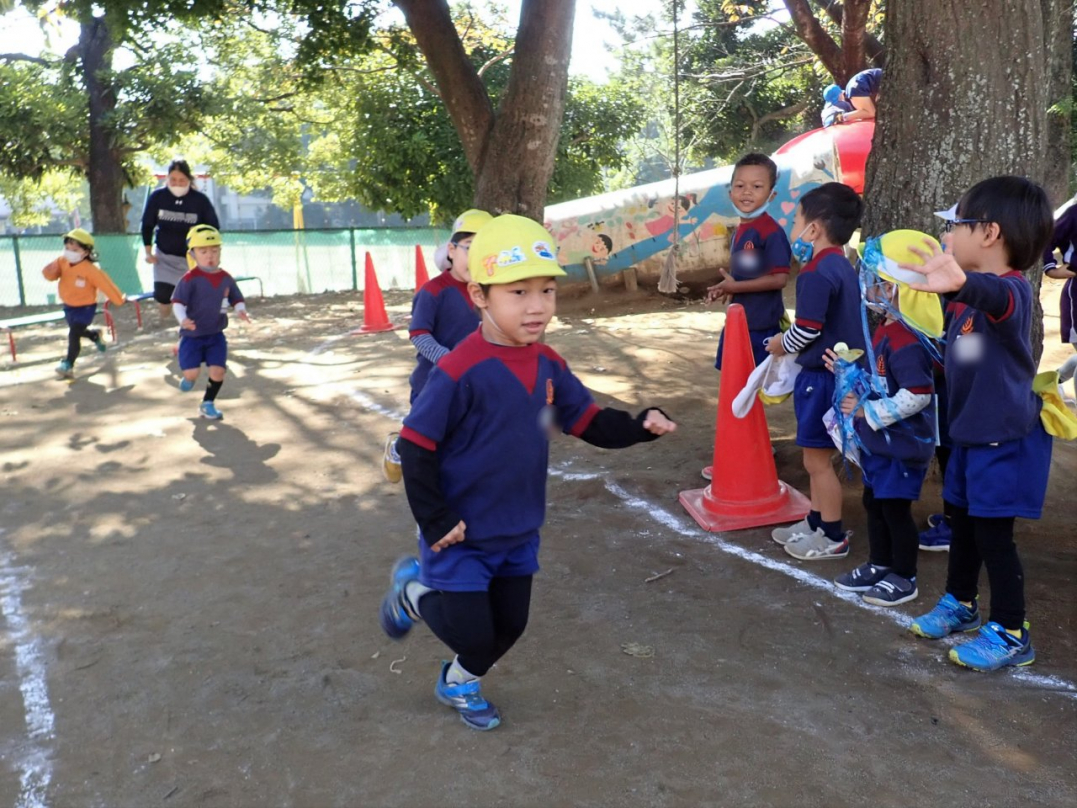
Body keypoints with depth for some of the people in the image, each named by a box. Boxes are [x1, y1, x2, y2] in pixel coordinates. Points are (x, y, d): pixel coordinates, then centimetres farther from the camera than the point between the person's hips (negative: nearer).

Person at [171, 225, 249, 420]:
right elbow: (177, 302, -16)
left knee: (218, 370, -5)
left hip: (216, 335, 4)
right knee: (192, 373, -9)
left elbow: (237, 299, 11)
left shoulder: (226, 278, 1)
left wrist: (240, 311, -10)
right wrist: (183, 319, -33)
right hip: (192, 335, -3)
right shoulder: (190, 279, -13)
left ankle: (207, 404, 16)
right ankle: (188, 378, 31)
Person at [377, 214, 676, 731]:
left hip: (519, 533, 7)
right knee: (472, 634, 1)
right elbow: (415, 446, -20)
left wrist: (640, 426, -15)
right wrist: (434, 521, -18)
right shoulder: (460, 372, -25)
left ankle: (459, 683, 47)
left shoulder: (548, 366, -4)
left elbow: (592, 423, 3)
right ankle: (413, 591, 30)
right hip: (461, 534, -6)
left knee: (509, 626, 18)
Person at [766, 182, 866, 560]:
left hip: (822, 376, -10)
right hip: (839, 371, 10)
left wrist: (782, 345, -3)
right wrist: (792, 345, 12)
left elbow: (807, 330, -23)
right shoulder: (842, 266, 10)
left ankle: (833, 537, 13)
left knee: (817, 459, 2)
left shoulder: (817, 273, -21)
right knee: (817, 456, 20)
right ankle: (816, 522, 33)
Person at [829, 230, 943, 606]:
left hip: (902, 444, -10)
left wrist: (868, 411, -25)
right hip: (878, 440, 10)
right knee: (874, 502, 19)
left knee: (895, 507, 4)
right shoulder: (886, 330, 6)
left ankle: (903, 578, 20)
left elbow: (917, 395, -31)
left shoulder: (905, 340, -26)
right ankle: (879, 565, 35)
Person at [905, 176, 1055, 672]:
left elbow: (995, 296, -51)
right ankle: (960, 604, 39)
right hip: (970, 432, 9)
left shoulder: (1011, 290, -23)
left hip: (1005, 437, -9)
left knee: (992, 532, 0)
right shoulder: (965, 297, 5)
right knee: (962, 520, 20)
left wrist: (961, 282, -72)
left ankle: (1011, 635, 15)